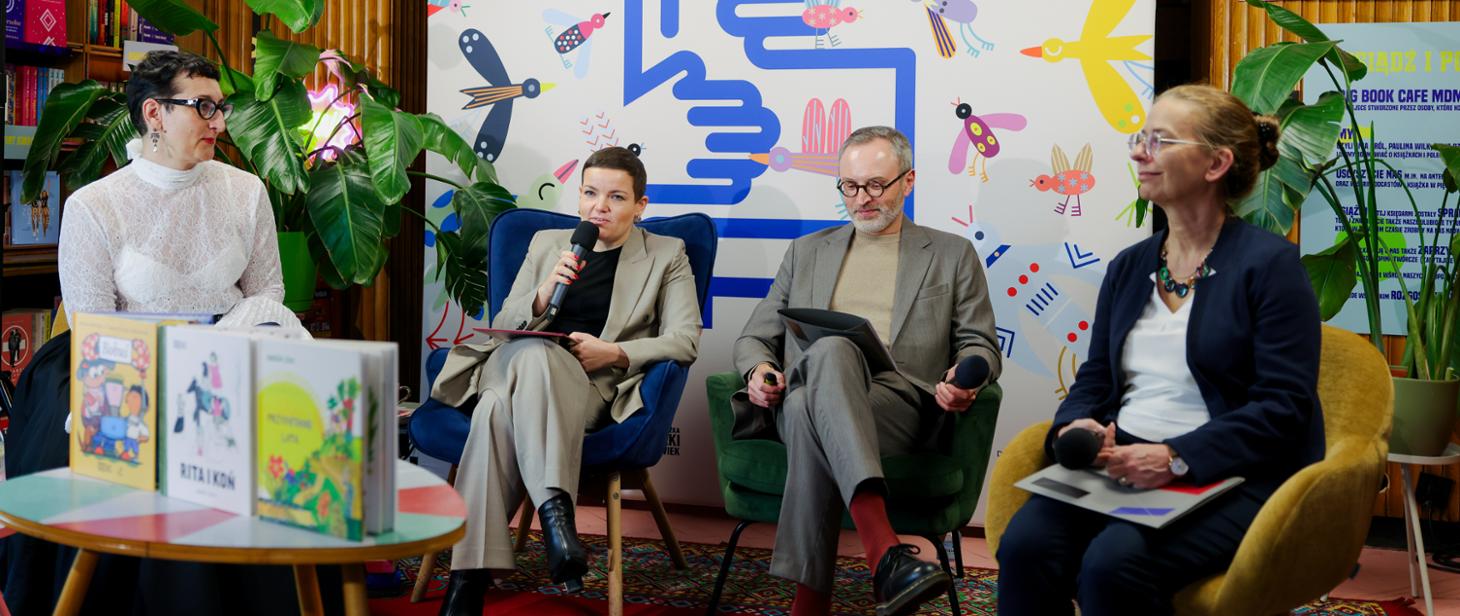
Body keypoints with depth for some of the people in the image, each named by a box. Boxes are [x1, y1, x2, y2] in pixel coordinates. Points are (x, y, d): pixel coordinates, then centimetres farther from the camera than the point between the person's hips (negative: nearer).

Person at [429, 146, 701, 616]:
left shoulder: (667, 256, 16)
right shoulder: (546, 243, 24)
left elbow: (684, 341, 4)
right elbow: (503, 326, 17)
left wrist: (614, 353, -11)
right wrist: (546, 290, -4)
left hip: (591, 387, -2)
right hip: (513, 366, 3)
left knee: (501, 409, -37)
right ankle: (554, 506, -45)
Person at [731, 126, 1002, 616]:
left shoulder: (952, 255, 22)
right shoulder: (808, 252, 28)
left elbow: (979, 344, 16)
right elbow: (755, 336, 24)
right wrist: (759, 369, -1)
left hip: (899, 404, -1)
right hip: (801, 395, 1)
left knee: (812, 412, -39)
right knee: (831, 350, -39)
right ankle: (885, 553, -54)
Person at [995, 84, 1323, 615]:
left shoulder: (1270, 264, -3)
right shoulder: (1128, 267, 17)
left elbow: (1282, 406, -10)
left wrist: (1176, 457, -21)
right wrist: (1075, 427, -6)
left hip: (1230, 478, -5)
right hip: (1121, 463, 5)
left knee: (1113, 563, -32)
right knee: (1025, 545, -25)